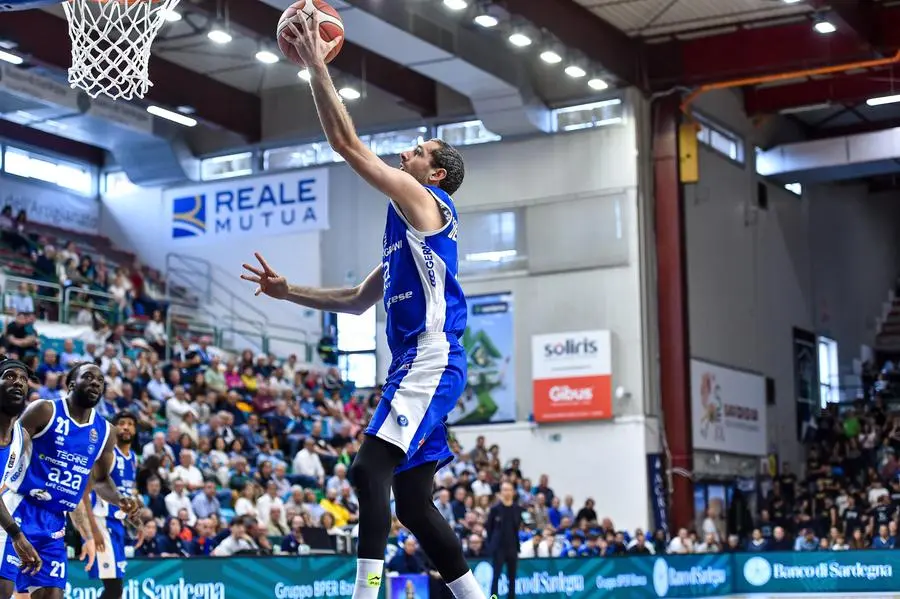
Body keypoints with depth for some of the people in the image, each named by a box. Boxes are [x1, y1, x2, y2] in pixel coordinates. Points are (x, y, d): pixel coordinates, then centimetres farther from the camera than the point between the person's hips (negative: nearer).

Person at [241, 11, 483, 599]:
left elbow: (348, 144, -9)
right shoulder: (409, 225, 26)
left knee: (370, 468, -20)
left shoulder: (424, 201, -2)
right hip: (418, 366, 10)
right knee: (413, 499, 11)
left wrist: (317, 66, -6)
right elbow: (359, 301, 31)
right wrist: (290, 293, 23)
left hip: (429, 362, -10)